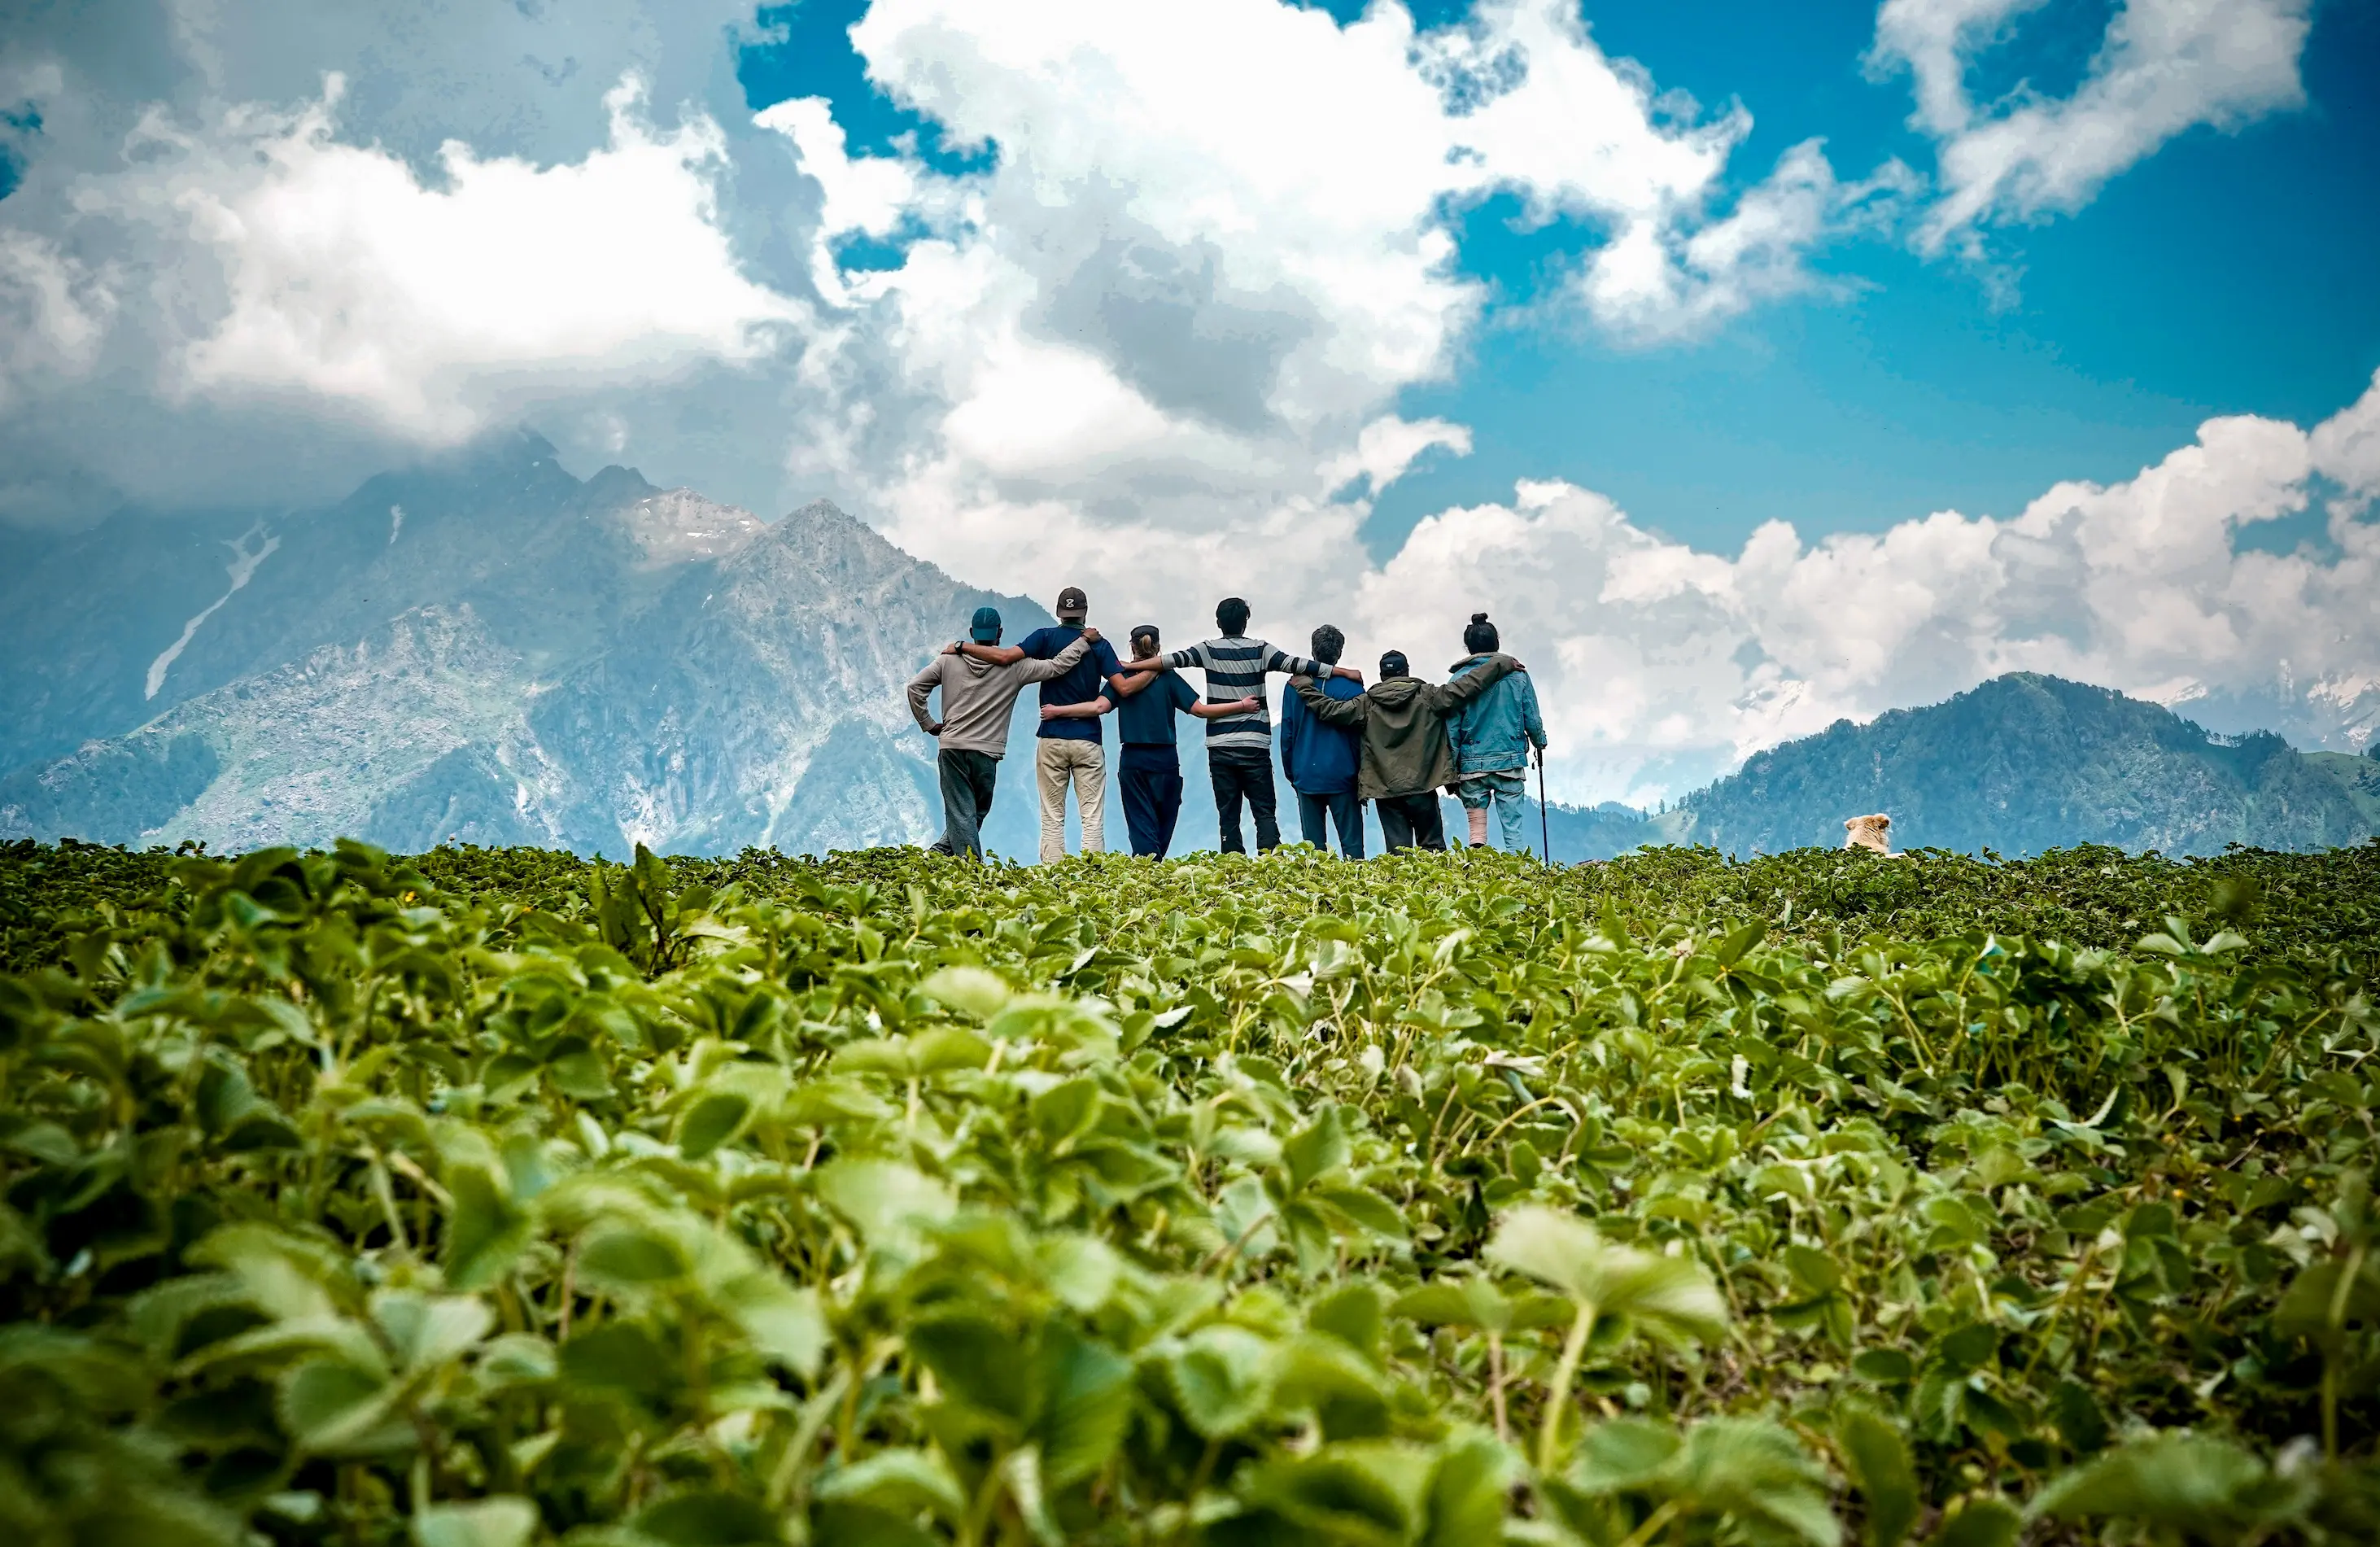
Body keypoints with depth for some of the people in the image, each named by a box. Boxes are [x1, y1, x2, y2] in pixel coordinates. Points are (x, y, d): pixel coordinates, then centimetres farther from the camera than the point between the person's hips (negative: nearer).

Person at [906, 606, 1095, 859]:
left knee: (961, 813, 2)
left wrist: (927, 724, 11)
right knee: (977, 812, 14)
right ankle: (940, 853, 7)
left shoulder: (949, 659, 4)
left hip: (951, 747, 1)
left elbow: (915, 686, 2)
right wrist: (1085, 641, 9)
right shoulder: (1013, 667, -1)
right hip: (986, 752, -1)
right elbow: (1058, 666, -2)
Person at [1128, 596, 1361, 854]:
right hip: (1255, 744, -1)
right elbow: (1297, 665, -3)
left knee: (1228, 814, 5)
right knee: (1264, 811, 2)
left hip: (1220, 746, 1)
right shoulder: (1260, 650, 1)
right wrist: (1346, 673, 0)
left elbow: (1173, 660, -4)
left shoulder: (1209, 650, 3)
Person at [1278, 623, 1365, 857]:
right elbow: (1360, 736, -3)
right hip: (1342, 777, -2)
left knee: (1313, 844, 6)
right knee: (1352, 843, 2)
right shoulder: (1352, 688, -5)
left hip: (1306, 777, 2)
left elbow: (1286, 735, 4)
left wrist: (1291, 772, 14)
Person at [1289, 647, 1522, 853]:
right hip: (1423, 786, 0)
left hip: (1385, 790, 1)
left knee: (1398, 849, 2)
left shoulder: (1367, 704, 1)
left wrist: (1304, 687, 11)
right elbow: (1468, 685, 0)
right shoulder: (1428, 697, 1)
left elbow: (1330, 710, -2)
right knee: (1432, 846, 7)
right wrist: (1503, 663, 8)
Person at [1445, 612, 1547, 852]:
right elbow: (1532, 718, 5)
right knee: (1513, 829, 3)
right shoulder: (1517, 674, 1)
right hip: (1511, 762, 0)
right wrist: (1540, 743, 25)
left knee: (1476, 831, 5)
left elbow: (1452, 726, -2)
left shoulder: (1460, 679, -2)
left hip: (1472, 764, 0)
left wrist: (1451, 768, 5)